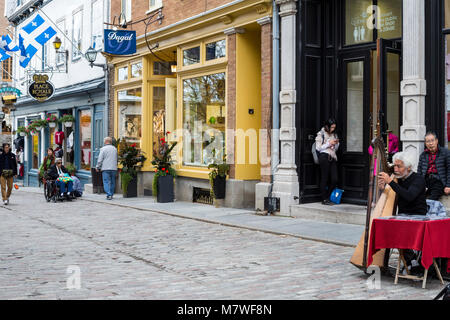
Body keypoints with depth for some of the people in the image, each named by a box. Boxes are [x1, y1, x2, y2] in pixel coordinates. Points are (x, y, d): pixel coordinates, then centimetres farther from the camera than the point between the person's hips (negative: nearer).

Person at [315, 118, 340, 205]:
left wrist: (336, 143, 5)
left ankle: (327, 197, 15)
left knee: (334, 179, -2)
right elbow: (318, 148, -4)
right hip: (324, 156, -6)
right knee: (324, 179, -4)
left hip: (333, 157, 6)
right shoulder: (321, 134, 3)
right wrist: (329, 144, -7)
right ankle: (324, 199, 4)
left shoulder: (334, 134, 21)